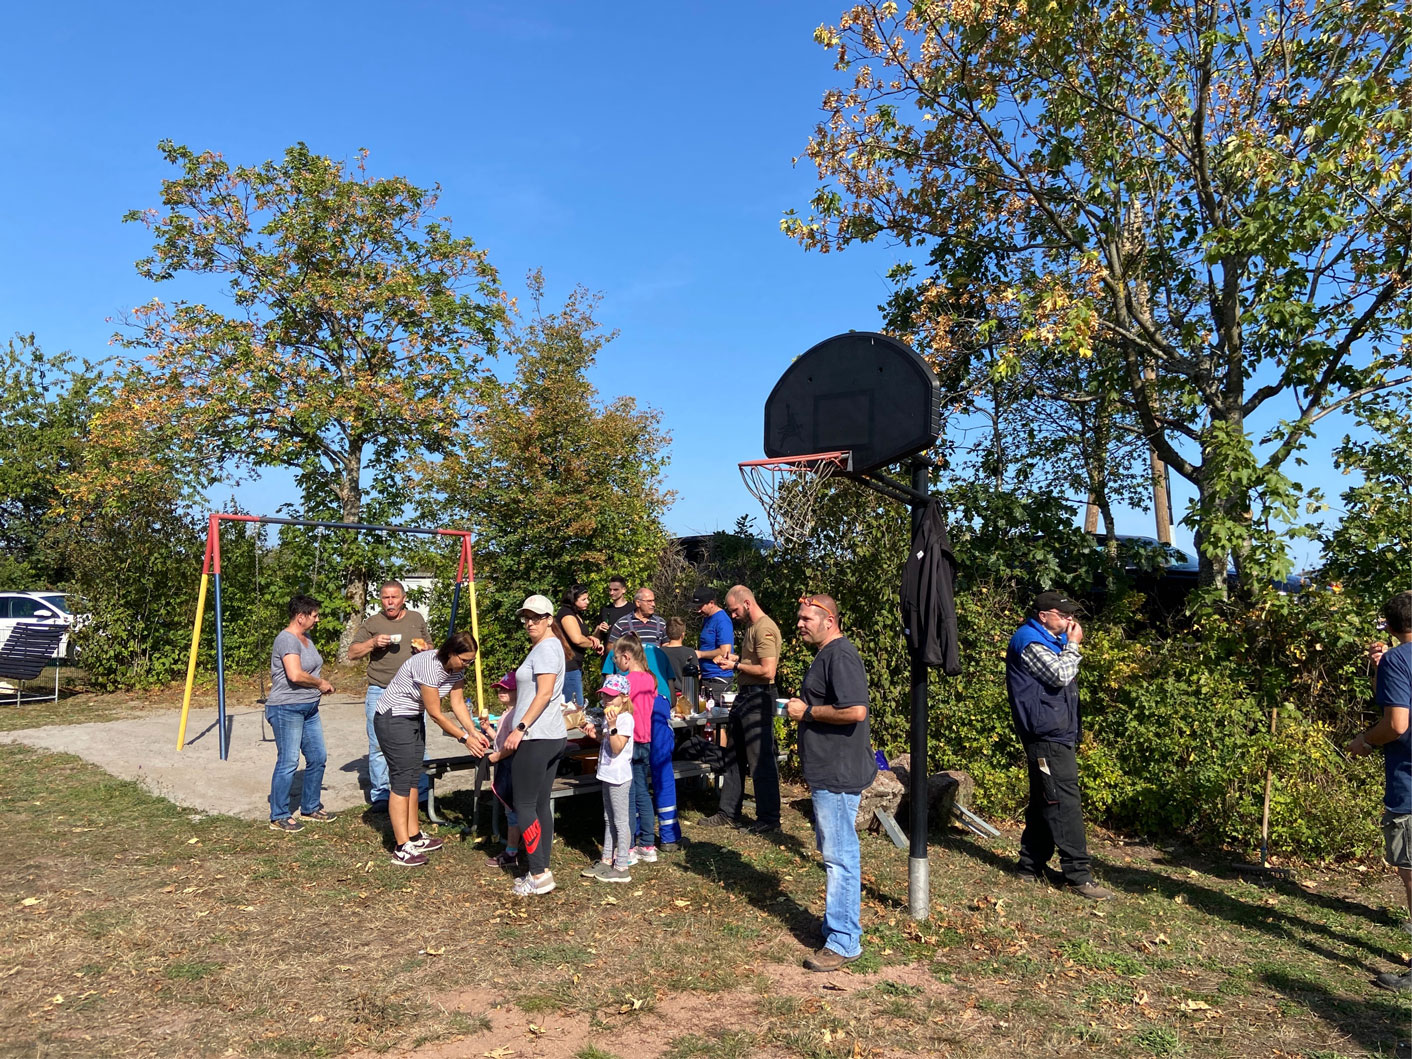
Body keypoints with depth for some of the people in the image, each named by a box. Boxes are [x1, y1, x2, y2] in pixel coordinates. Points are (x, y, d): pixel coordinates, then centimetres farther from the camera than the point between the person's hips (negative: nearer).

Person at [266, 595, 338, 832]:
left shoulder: (305, 638, 14)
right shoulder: (287, 640, -17)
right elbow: (295, 675, -29)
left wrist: (322, 684, 9)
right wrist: (320, 683, -14)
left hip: (309, 709, 10)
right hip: (287, 709, -10)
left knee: (318, 758, 13)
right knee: (288, 763, -4)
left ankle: (310, 808, 26)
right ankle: (278, 817, 7)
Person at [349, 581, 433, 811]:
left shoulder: (417, 619, 12)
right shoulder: (372, 624, 4)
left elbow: (430, 647, 22)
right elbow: (352, 654, 4)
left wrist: (424, 648, -1)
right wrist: (373, 643, -12)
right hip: (380, 692, -1)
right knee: (378, 746, 1)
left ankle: (422, 793, 11)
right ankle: (380, 796, 11)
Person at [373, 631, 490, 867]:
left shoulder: (456, 668, -4)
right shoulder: (429, 666, -31)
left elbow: (458, 703, 0)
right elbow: (436, 714, -25)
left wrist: (474, 732, -12)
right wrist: (465, 738, -20)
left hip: (414, 719, 9)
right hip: (392, 720, -9)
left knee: (413, 777, 13)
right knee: (401, 780, -9)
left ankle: (414, 836, 21)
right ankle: (402, 849, -7)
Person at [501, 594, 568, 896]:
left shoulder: (545, 648, -12)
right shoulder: (550, 646, 18)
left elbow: (545, 693, -21)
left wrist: (520, 728, -21)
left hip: (535, 737, -10)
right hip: (553, 736, 10)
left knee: (524, 805, -5)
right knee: (541, 805, 11)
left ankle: (539, 874, -2)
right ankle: (542, 871, 15)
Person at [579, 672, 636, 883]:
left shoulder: (625, 719, -17)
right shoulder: (609, 716, 12)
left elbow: (617, 748, -23)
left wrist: (611, 726, -30)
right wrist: (595, 733, 6)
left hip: (619, 776, -10)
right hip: (608, 774, 10)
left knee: (620, 821, -3)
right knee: (609, 819, 17)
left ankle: (621, 868, 2)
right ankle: (606, 860, 27)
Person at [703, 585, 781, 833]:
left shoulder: (764, 629, -18)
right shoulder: (751, 626, 15)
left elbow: (767, 671, -23)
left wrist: (736, 666, -13)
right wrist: (733, 659, 7)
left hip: (758, 698, -11)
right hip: (744, 696, 11)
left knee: (761, 760, -3)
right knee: (734, 757, 16)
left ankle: (769, 819, 7)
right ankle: (729, 812, 25)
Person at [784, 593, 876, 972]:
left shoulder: (840, 656, -18)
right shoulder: (826, 654, 16)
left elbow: (855, 710, -29)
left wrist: (807, 711, -18)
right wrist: (802, 707, 11)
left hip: (839, 772, -11)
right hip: (827, 771, 11)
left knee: (839, 856, -4)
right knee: (833, 851, 19)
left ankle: (844, 942, 3)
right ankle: (839, 924, 31)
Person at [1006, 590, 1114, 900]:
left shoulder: (1049, 640, 19)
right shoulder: (1029, 641, -12)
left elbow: (1065, 677, 23)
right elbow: (1060, 675, -21)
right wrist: (1073, 645, -10)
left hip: (1057, 736, 11)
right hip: (1047, 738, -11)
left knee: (1044, 804, 12)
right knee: (1064, 804, -11)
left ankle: (1031, 867, 18)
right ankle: (1078, 875, -9)